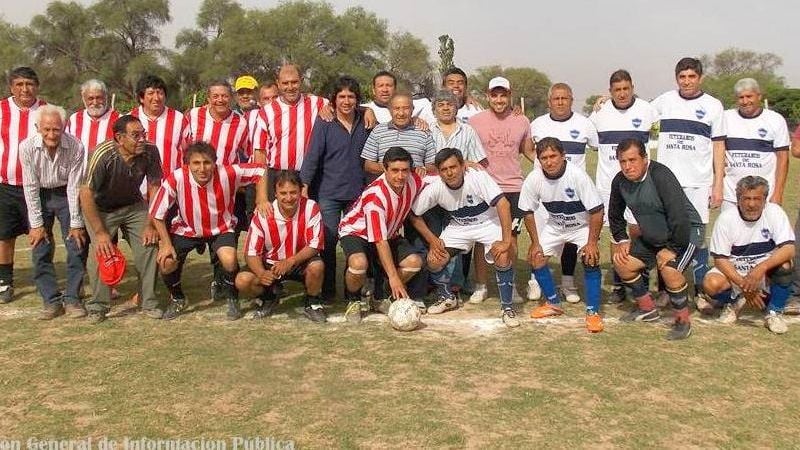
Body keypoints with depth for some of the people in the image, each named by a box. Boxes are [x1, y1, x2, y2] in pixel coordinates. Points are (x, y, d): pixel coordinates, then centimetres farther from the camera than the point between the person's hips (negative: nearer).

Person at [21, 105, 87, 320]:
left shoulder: (75, 147, -23)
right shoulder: (27, 147, -20)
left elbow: (74, 187, -16)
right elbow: (30, 187, -13)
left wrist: (76, 224, -14)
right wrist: (36, 224, -12)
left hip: (66, 195, -1)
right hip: (39, 196, 1)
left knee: (77, 245, -6)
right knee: (40, 249, -3)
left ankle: (72, 298, 5)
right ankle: (51, 300, 6)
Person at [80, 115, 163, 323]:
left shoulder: (150, 152, -21)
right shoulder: (104, 155, -30)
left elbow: (154, 188, -8)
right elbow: (86, 194, -24)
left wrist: (151, 225, -11)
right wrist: (100, 232, -23)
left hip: (134, 206, 3)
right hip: (100, 208, -3)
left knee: (149, 246, -11)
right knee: (100, 250, -17)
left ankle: (149, 302, 4)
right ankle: (97, 305, 0)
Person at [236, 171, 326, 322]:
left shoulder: (311, 208, -18)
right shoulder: (263, 215, -15)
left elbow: (314, 245, -17)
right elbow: (252, 253, -12)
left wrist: (291, 261, -32)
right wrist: (261, 273, -32)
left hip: (301, 262, -1)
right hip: (271, 264, 1)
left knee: (317, 266, -34)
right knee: (242, 281, -23)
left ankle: (312, 303, -3)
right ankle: (269, 297, 12)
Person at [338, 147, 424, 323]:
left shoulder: (414, 182, -17)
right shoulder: (375, 195, -35)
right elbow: (380, 242, -35)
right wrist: (393, 276, -38)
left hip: (390, 233, 6)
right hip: (356, 231, -6)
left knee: (414, 262, -16)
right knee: (359, 263, -37)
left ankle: (383, 298, 7)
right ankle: (353, 301, -5)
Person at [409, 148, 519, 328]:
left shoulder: (478, 177, -31)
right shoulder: (435, 188, -21)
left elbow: (503, 204, -37)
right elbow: (414, 215, -8)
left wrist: (506, 242, -39)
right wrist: (432, 240, -12)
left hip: (488, 223, -3)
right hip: (458, 227, 3)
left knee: (503, 257, -28)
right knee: (434, 260, -11)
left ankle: (507, 307, -7)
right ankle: (447, 298, 19)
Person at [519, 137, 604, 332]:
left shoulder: (577, 175, -32)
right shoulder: (533, 179, -22)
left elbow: (597, 210, -26)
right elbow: (528, 211, -6)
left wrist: (592, 242, -26)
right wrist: (535, 242, -6)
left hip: (583, 225, -4)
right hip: (554, 226, 4)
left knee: (590, 259, -23)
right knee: (536, 259, -2)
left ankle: (593, 312, -10)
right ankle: (553, 304, 19)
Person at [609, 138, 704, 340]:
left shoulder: (661, 176, -29)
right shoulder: (619, 181, -6)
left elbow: (678, 215, -32)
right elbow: (615, 215, 12)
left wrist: (672, 249, -27)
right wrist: (622, 241, 4)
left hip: (685, 231, -8)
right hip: (653, 236, 8)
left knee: (669, 268, -31)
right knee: (622, 263, 2)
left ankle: (683, 321, -11)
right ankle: (647, 308, 22)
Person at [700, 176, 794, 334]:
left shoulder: (774, 212, -14)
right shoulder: (726, 218, -14)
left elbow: (789, 249, -23)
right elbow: (720, 259, -13)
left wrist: (761, 268, -40)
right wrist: (744, 285, -25)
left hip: (766, 272, 0)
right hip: (733, 271, 0)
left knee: (784, 266, -31)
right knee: (711, 284, -30)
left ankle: (774, 312, -6)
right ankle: (733, 301, 7)